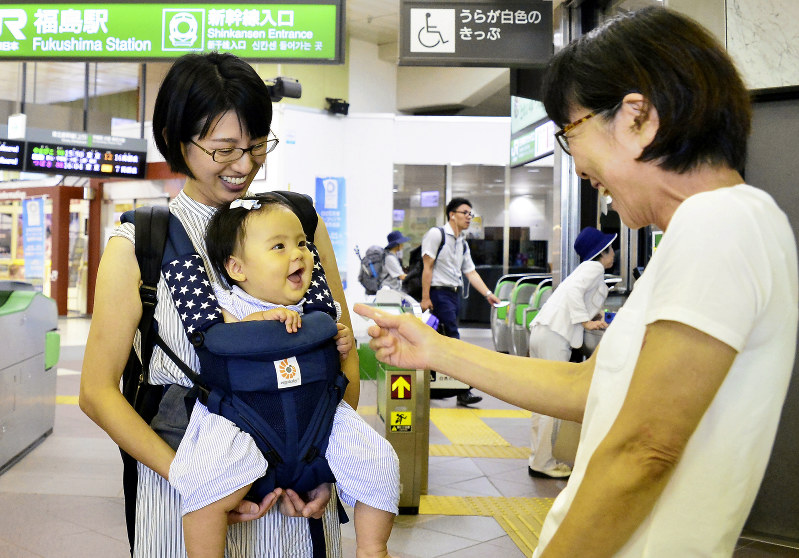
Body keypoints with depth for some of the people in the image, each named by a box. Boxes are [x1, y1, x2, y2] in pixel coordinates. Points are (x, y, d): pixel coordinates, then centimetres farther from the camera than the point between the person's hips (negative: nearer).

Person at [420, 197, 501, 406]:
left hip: (455, 294, 8)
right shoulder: (436, 234, -5)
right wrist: (425, 298, -14)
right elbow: (427, 267, -9)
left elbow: (471, 272, 16)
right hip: (440, 293, -8)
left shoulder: (463, 243, 18)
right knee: (454, 339, -13)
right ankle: (463, 390, -13)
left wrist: (488, 294, 5)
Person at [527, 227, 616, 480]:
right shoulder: (595, 268, -1)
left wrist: (596, 320, 27)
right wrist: (586, 321, -16)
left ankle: (538, 459, 20)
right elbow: (573, 289, -17)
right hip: (554, 336, -10)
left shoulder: (587, 268, 27)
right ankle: (542, 463, -2)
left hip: (540, 332, 10)